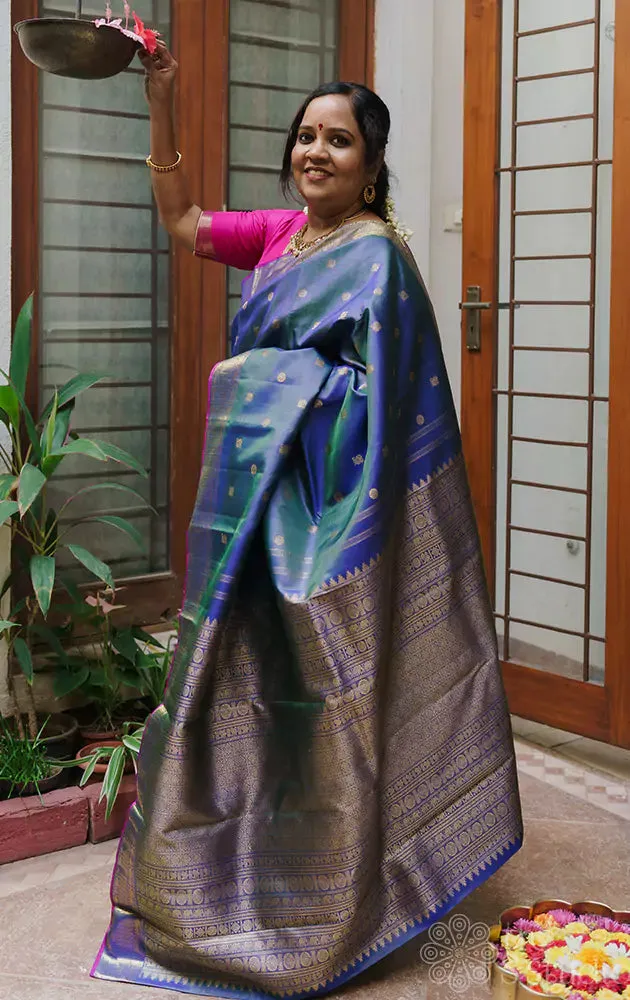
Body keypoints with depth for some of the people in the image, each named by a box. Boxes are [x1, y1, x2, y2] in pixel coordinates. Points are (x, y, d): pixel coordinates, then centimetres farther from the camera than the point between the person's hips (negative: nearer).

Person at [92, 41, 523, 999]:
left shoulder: (375, 254, -11)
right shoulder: (281, 233, 13)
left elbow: (368, 384, -19)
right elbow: (181, 218, 23)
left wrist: (250, 375, -12)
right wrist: (161, 103, 15)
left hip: (318, 498, -8)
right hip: (253, 489, 8)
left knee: (315, 675, -1)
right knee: (249, 662, 14)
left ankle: (320, 896, 13)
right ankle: (238, 862, 29)